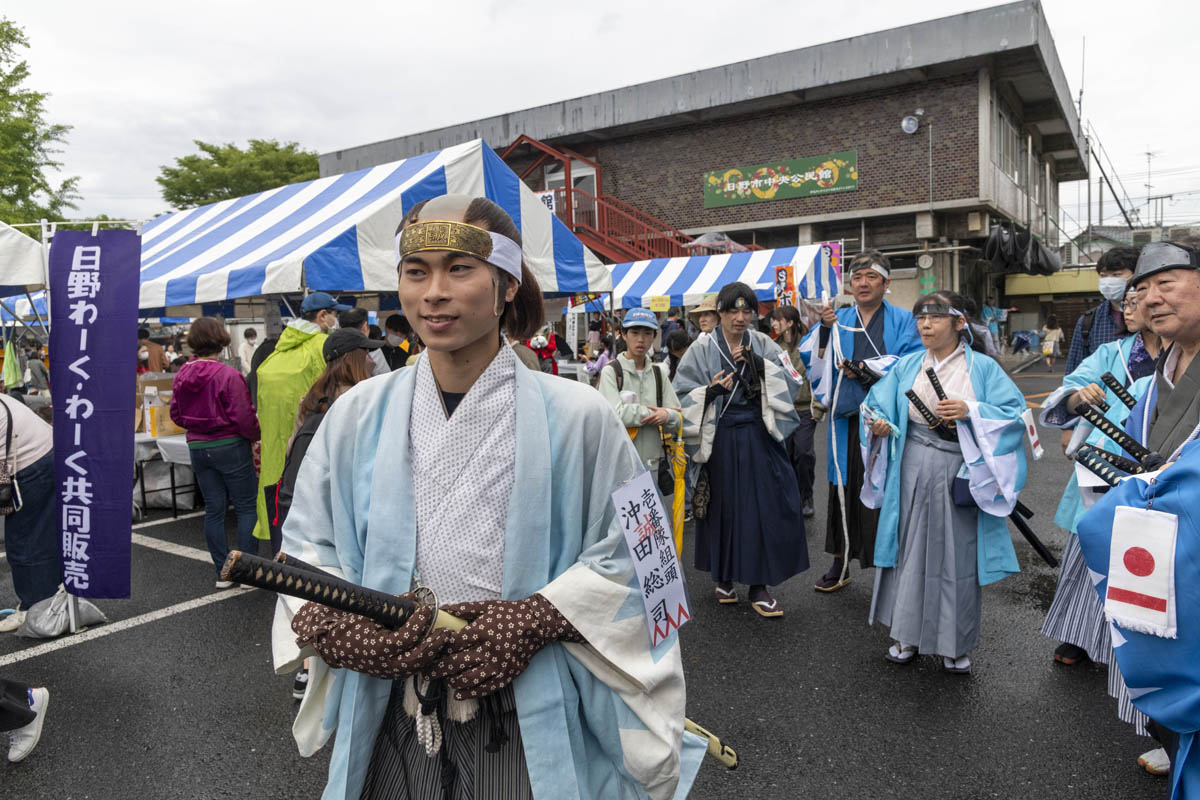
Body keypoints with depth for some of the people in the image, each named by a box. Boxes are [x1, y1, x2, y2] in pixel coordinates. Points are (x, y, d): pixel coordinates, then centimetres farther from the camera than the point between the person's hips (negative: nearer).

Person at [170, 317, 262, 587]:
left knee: (213, 509, 11)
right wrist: (255, 435, 0)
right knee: (246, 507, 5)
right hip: (230, 446, -6)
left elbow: (176, 415, 11)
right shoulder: (229, 375, -17)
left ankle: (223, 572, 17)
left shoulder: (181, 375, 2)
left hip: (197, 448, 6)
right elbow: (243, 417, -17)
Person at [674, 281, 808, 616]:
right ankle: (722, 576, 28)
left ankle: (759, 586, 11)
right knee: (723, 507, 6)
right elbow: (682, 394, -2)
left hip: (760, 437, 2)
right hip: (720, 437, -2)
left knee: (766, 507, -1)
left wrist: (760, 365, -14)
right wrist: (709, 392, -20)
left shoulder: (764, 345, 8)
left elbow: (791, 381, 0)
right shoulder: (702, 349, 1)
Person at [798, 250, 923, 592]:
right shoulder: (839, 320, 12)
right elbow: (811, 357, 2)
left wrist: (864, 368, -11)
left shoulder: (902, 320, 4)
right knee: (843, 491, 8)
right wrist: (824, 328, -13)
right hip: (847, 420, 3)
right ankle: (840, 564, 23)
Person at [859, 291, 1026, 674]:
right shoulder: (906, 367, 6)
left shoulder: (983, 367, -1)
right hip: (913, 473, 2)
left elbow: (1014, 412, -6)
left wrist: (971, 411, -20)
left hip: (960, 478, -2)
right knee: (911, 549, 8)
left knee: (957, 555, 5)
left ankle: (956, 643, 22)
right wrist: (880, 426, -16)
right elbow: (879, 405, 6)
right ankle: (909, 634, 23)